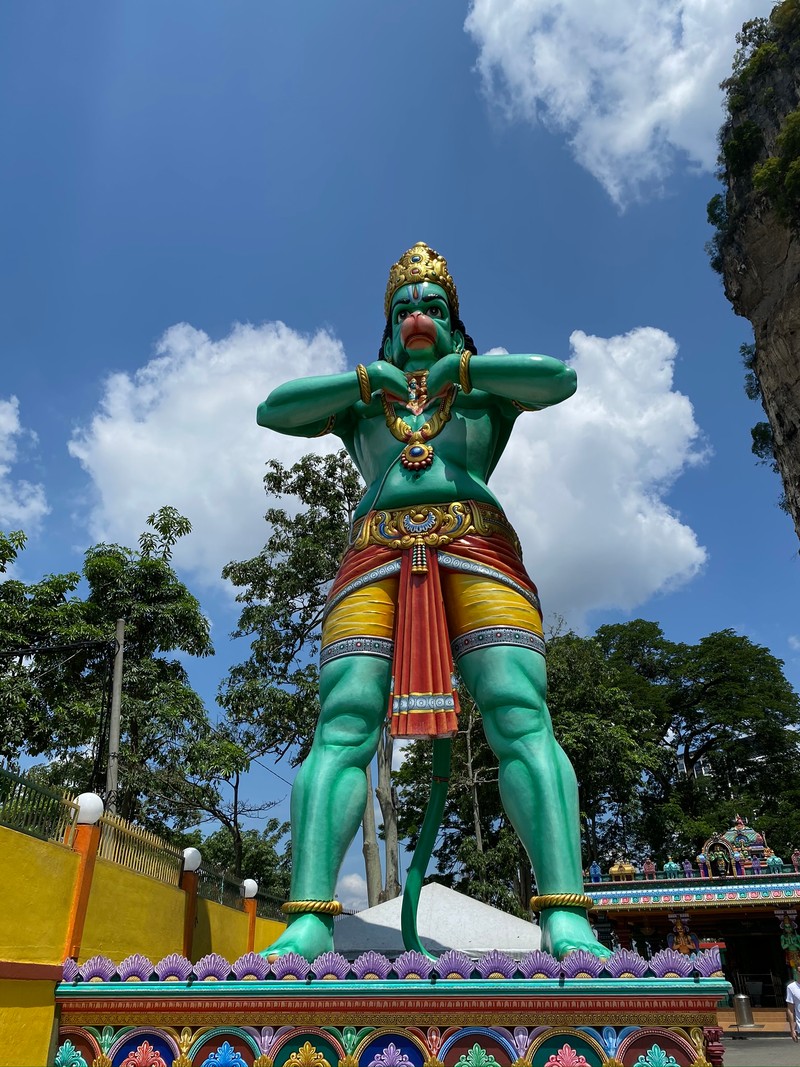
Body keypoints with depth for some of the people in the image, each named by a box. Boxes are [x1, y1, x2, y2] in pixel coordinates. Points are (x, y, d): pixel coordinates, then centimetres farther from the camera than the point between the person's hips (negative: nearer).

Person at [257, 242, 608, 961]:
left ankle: (566, 918, -21)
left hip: (477, 554, -1)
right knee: (342, 729, -15)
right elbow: (273, 410, 13)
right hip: (376, 560, 2)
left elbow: (559, 377, 4)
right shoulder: (359, 399, 28)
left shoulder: (485, 386, 24)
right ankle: (309, 922, -19)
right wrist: (364, 380, 6)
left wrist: (458, 366, 3)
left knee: (522, 721, -18)